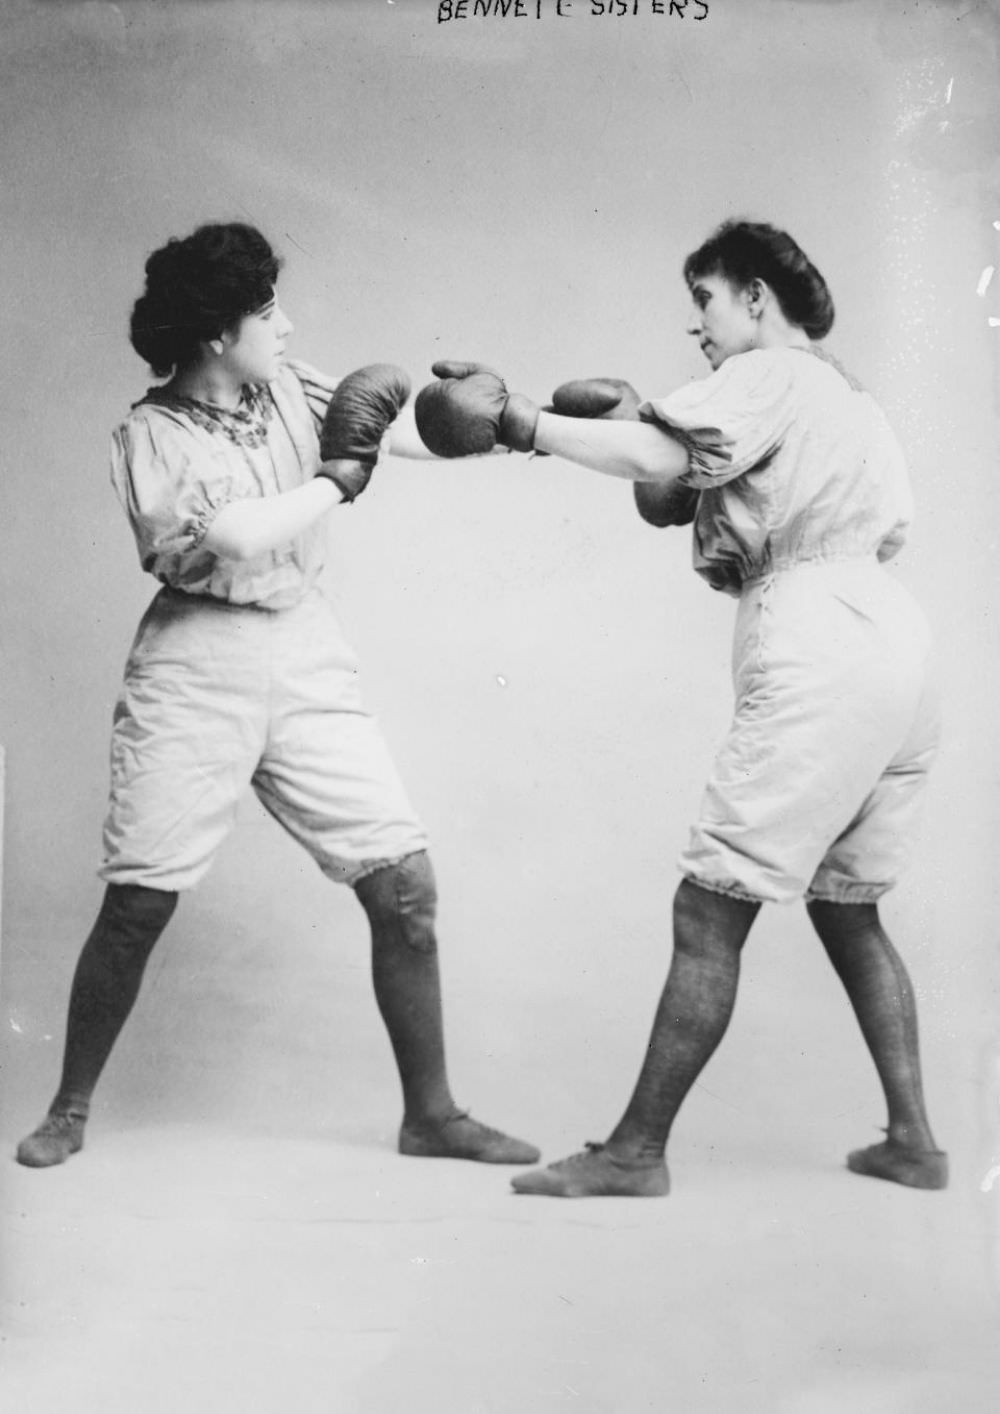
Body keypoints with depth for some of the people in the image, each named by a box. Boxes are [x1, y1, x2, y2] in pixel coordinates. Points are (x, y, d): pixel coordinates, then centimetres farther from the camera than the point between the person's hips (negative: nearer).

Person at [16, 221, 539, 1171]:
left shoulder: (290, 390, 9)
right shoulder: (149, 436, -5)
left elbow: (409, 431, 2)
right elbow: (230, 542, -19)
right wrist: (335, 480, -11)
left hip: (307, 661, 4)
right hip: (195, 669, -4)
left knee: (405, 883, -2)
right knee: (136, 904, -2)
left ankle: (431, 1115, 12)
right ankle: (69, 1111, 20)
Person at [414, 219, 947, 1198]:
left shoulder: (769, 375, 0)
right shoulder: (850, 400, 28)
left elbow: (660, 461, -16)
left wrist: (522, 423, -14)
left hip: (817, 659, -10)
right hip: (898, 652, 10)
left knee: (709, 910, -7)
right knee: (847, 908, 18)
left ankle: (636, 1151, -4)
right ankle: (912, 1138, 17)